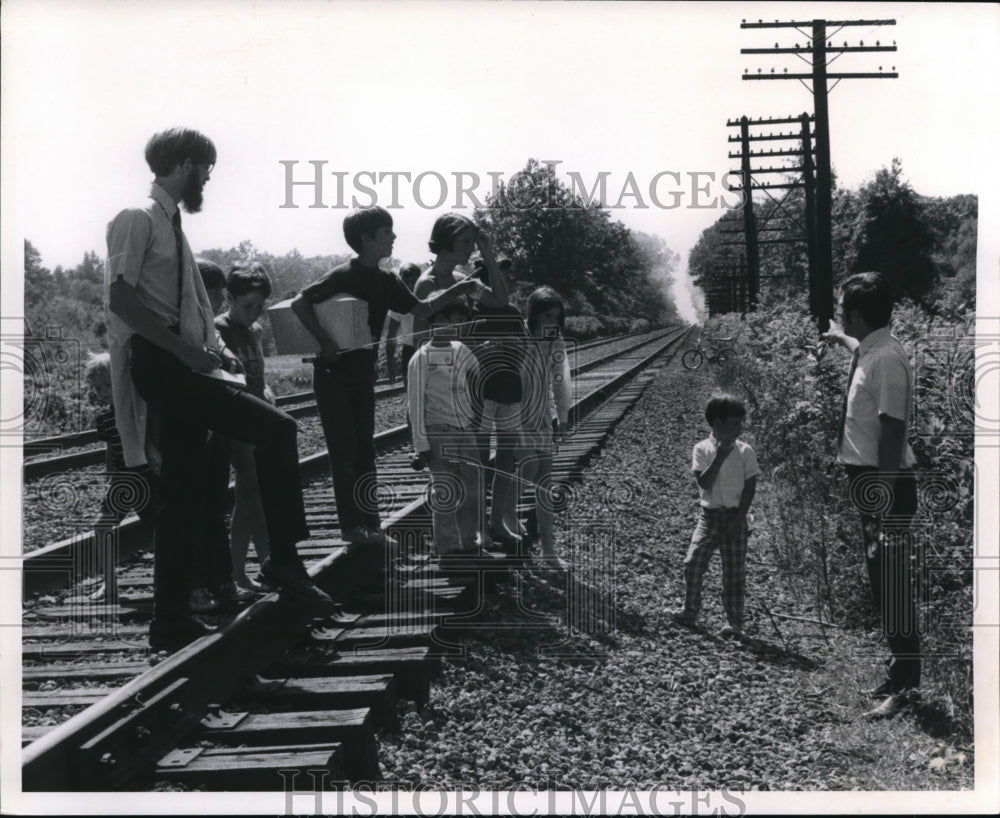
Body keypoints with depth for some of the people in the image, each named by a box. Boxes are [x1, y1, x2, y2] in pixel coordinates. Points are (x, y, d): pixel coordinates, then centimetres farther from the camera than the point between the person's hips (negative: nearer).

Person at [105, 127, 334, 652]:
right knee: (275, 428, -18)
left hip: (181, 368, 10)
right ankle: (284, 559, -12)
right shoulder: (139, 219, -7)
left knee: (184, 496, 9)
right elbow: (122, 299, -18)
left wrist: (209, 353, 9)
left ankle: (172, 622, 13)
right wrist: (186, 349, -20)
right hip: (160, 365, -10)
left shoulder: (169, 224, 20)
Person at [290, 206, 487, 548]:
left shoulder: (385, 282, 5)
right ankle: (352, 524, 3)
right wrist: (325, 342, -24)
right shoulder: (344, 276, -17)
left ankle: (369, 523, 10)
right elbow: (299, 303, -20)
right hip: (333, 374, -7)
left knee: (365, 450, 7)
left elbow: (419, 310, 9)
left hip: (363, 373, 7)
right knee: (344, 451, -4)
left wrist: (456, 291, -2)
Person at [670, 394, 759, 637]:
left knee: (734, 571, 1)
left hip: (734, 517, -1)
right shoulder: (702, 449, -3)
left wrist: (740, 517, -10)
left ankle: (734, 621, 8)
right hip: (709, 515, 1)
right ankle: (690, 611, 17)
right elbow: (704, 483, -13)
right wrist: (719, 457, -20)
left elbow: (750, 486, -3)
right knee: (693, 563, -1)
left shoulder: (744, 451, -3)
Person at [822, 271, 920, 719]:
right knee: (882, 582, 15)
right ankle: (900, 673, 25)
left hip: (885, 484, -10)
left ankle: (905, 684, -1)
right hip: (871, 481, 10)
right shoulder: (869, 350, 10)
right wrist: (840, 337, 59)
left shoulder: (887, 360, -19)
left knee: (893, 584, -6)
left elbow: (893, 430, -22)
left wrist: (886, 492, -24)